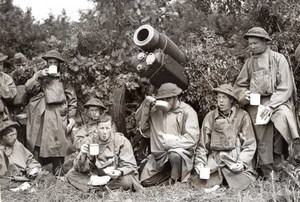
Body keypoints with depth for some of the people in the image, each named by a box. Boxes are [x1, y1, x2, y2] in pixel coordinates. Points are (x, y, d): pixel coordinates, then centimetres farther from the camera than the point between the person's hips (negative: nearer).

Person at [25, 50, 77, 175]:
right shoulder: (40, 76, 18)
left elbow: (72, 100, 6)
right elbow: (28, 88, 4)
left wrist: (71, 118, -2)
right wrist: (39, 76, -7)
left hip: (58, 119, -2)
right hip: (40, 119, 2)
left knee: (57, 149, -7)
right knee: (37, 148, -1)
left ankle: (57, 173, 2)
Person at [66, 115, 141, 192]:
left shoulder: (122, 141, -10)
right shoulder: (91, 141, -4)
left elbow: (130, 165, -11)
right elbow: (82, 169, -7)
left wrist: (120, 172, -32)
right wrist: (83, 155, -27)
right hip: (95, 176, 3)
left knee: (126, 181, -34)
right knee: (70, 174, -13)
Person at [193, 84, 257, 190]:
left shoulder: (242, 116, 0)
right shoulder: (210, 117, 6)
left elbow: (250, 144, 0)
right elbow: (202, 145, 9)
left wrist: (242, 162, -12)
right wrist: (200, 162, -5)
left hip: (236, 158, -1)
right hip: (215, 158, 1)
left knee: (240, 185, -20)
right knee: (205, 183, -18)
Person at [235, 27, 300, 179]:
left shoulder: (278, 58, 3)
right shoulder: (249, 62, 15)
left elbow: (286, 86, -5)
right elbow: (239, 85, 18)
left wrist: (271, 106, -16)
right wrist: (244, 94, -7)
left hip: (276, 101, -3)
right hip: (255, 104, 3)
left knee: (282, 117, -33)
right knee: (263, 141, -6)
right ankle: (268, 177, 3)